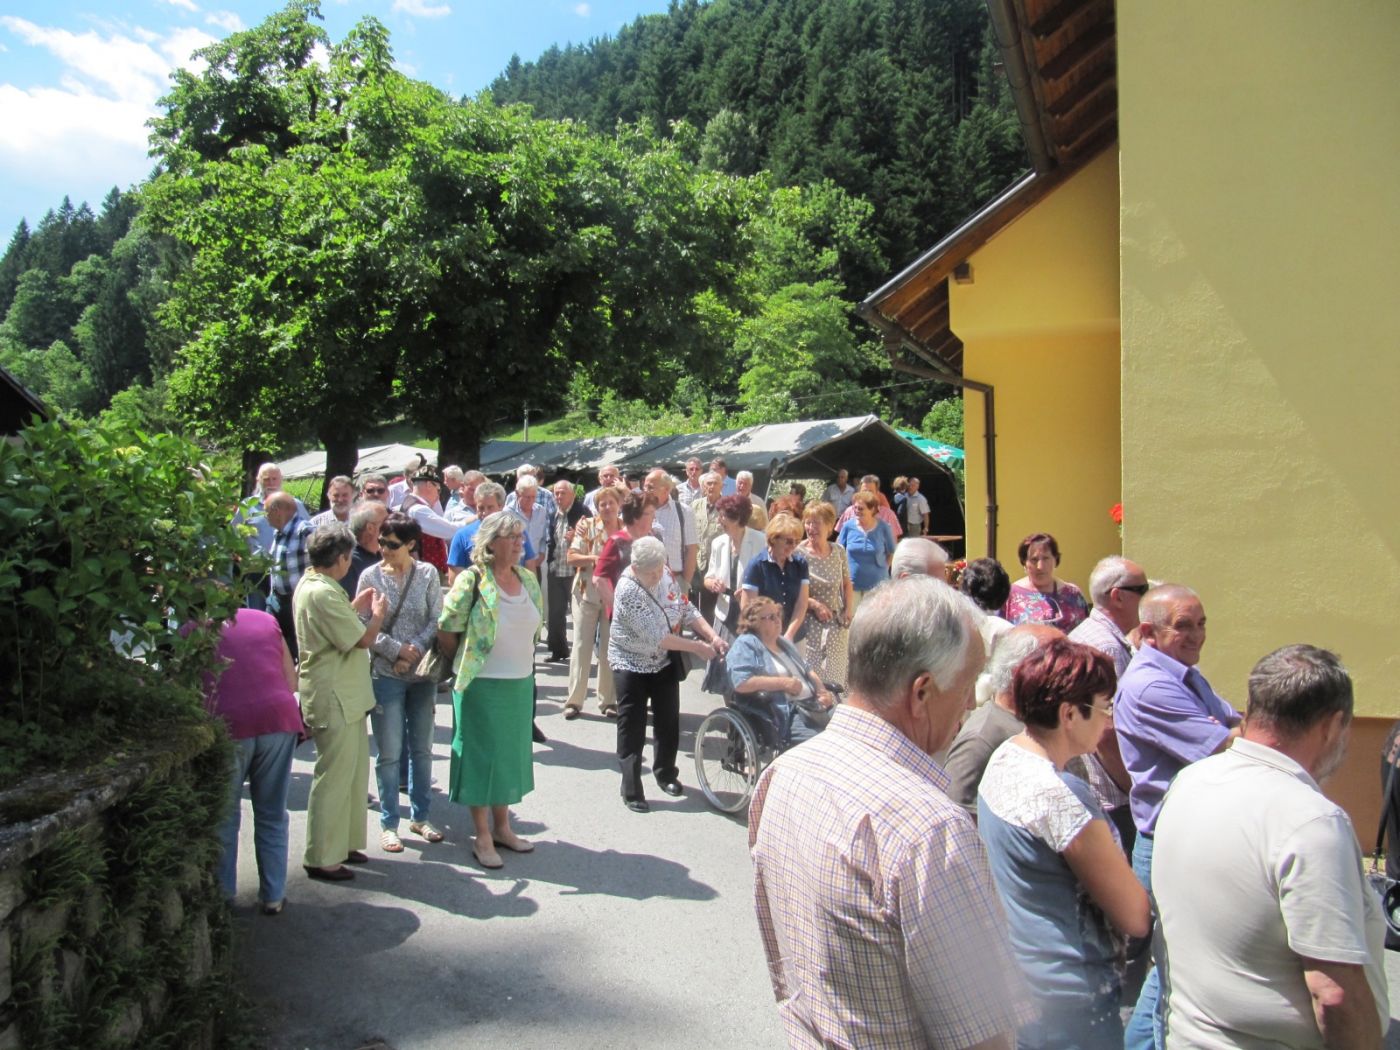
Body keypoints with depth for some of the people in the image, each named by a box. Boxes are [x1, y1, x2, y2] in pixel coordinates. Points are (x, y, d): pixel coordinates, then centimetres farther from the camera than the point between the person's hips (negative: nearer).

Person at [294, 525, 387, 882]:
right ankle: (322, 858, 9)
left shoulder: (310, 585, 11)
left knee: (354, 772, 19)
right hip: (334, 698, -11)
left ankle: (342, 844, 30)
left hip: (345, 696, 11)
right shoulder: (323, 593, -22)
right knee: (334, 777, -1)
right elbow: (362, 639, -20)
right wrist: (378, 614, -3)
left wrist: (356, 608, 12)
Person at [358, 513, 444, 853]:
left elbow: (437, 621, -3)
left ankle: (420, 816, 27)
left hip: (423, 673, 2)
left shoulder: (428, 573, -2)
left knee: (422, 748, 12)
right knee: (389, 753, 3)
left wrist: (416, 650, -15)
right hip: (386, 674, -2)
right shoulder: (371, 576, -4)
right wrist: (398, 651, -14)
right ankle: (389, 823, 17)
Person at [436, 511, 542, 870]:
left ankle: (501, 826, 32)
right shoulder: (472, 580, -15)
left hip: (521, 682, 6)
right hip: (482, 685, -6)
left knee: (511, 753, 16)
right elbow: (446, 631, -12)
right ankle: (482, 836, 17)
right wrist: (465, 663, 0)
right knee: (481, 754, 4)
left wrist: (521, 662, 13)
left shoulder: (528, 578, 5)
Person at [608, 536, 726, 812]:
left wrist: (713, 637, -15)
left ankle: (666, 774, 35)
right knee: (632, 729, -1)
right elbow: (656, 635, -29)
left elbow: (686, 609, 0)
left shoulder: (666, 575, -8)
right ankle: (631, 791, 9)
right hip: (631, 665, -6)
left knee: (668, 722, 15)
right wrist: (697, 648, -24)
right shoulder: (628, 590, -28)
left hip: (664, 660, 6)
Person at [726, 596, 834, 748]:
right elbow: (741, 683, -17)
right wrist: (783, 683, -18)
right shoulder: (745, 645, -3)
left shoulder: (783, 641, 23)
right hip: (785, 713, -8)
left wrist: (822, 691, 7)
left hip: (813, 705, 9)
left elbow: (807, 670, 28)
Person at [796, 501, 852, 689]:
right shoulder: (798, 553, -11)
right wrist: (814, 604, -18)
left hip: (835, 624, 4)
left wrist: (847, 609, 2)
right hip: (809, 623, -4)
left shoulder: (839, 551, 2)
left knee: (836, 673, 9)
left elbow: (846, 583, 15)